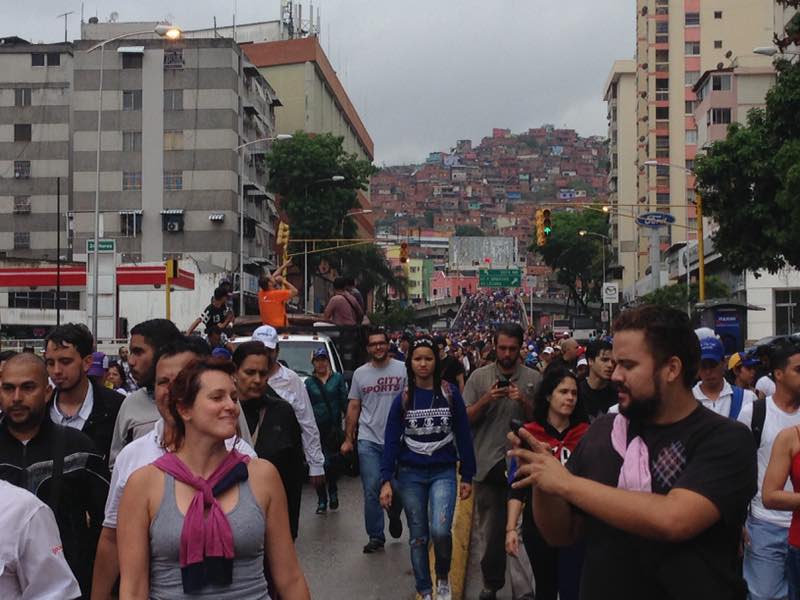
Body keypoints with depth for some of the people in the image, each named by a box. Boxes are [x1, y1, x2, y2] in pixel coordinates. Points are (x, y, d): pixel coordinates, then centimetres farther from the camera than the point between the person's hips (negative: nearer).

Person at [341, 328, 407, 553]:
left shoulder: (402, 369, -1)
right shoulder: (360, 373, 8)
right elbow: (353, 407, 11)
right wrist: (348, 438, 8)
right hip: (368, 439, 1)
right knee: (372, 490, -1)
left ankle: (394, 516, 40)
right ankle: (375, 536, 8)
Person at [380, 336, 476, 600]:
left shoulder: (450, 393, -3)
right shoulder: (403, 399, -1)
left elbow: (463, 436, 2)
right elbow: (391, 441, -1)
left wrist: (467, 476, 1)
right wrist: (386, 480, -8)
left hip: (443, 472, -1)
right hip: (410, 474, 1)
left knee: (440, 531, -18)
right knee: (418, 537, 6)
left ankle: (443, 576, 10)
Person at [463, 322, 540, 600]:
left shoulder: (533, 379, 3)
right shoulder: (479, 377, 4)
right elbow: (466, 419, 4)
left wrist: (524, 401, -12)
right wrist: (486, 400, -13)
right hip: (487, 462, 2)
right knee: (488, 527, 12)